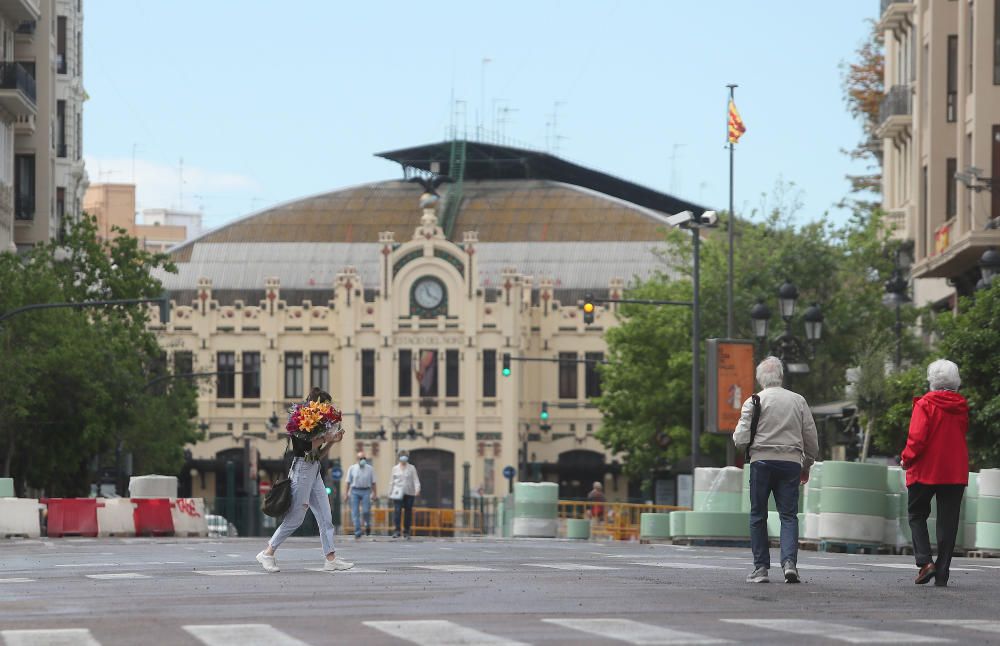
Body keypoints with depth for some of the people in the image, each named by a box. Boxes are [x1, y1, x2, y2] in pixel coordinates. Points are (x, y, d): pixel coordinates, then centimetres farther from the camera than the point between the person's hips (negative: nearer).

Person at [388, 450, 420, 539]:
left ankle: (406, 531, 10)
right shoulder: (395, 469, 12)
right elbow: (392, 481, 15)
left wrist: (417, 489, -16)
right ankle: (397, 531, -17)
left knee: (408, 511, 2)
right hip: (398, 493, 0)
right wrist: (390, 493, 13)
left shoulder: (411, 468, 8)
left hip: (409, 493, 0)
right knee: (397, 510, -14)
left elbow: (416, 480, 0)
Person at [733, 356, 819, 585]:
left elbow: (741, 440, -5)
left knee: (758, 516, 7)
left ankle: (761, 567, 5)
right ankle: (789, 561, -16)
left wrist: (736, 435, 18)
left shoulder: (753, 402, -1)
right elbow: (812, 440, 10)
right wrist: (807, 466, 23)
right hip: (791, 462, 2)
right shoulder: (798, 401, 6)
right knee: (789, 515, 3)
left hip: (762, 461, -2)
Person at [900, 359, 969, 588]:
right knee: (948, 522, 6)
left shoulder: (925, 404, -11)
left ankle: (924, 561, -5)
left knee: (917, 515, 13)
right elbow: (961, 435, 12)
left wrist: (907, 459, -2)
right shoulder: (961, 407, 4)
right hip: (955, 472, 4)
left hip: (925, 469, -4)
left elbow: (917, 438, -17)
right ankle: (942, 574, 4)